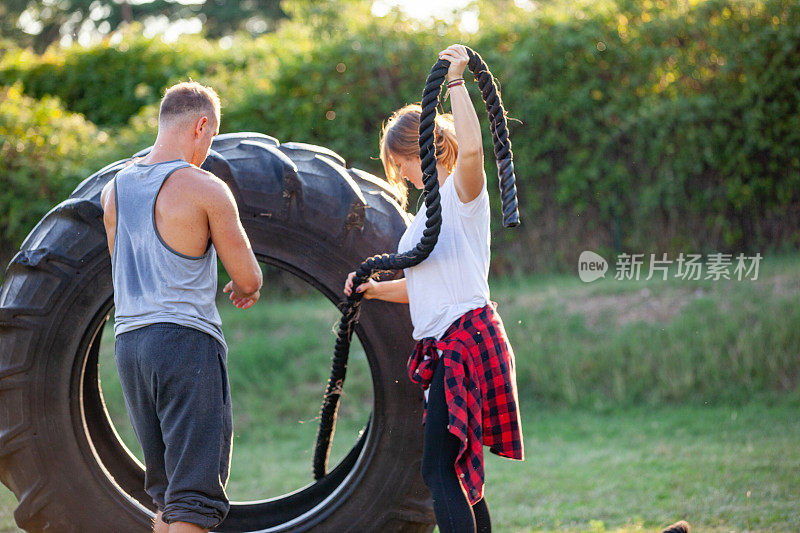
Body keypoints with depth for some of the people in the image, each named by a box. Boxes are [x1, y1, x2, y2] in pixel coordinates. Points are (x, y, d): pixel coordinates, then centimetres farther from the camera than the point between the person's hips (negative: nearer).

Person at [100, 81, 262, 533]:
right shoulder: (206, 189, -8)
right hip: (187, 340, -7)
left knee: (166, 492, 17)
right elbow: (250, 281, -3)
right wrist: (245, 290, 21)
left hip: (129, 342, 7)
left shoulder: (113, 190, 11)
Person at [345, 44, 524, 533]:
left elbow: (472, 148, -29)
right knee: (460, 474, 11)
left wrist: (455, 80, -23)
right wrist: (377, 289, 14)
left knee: (440, 471, -18)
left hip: (467, 336, -10)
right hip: (447, 345, 10)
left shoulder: (463, 191, -5)